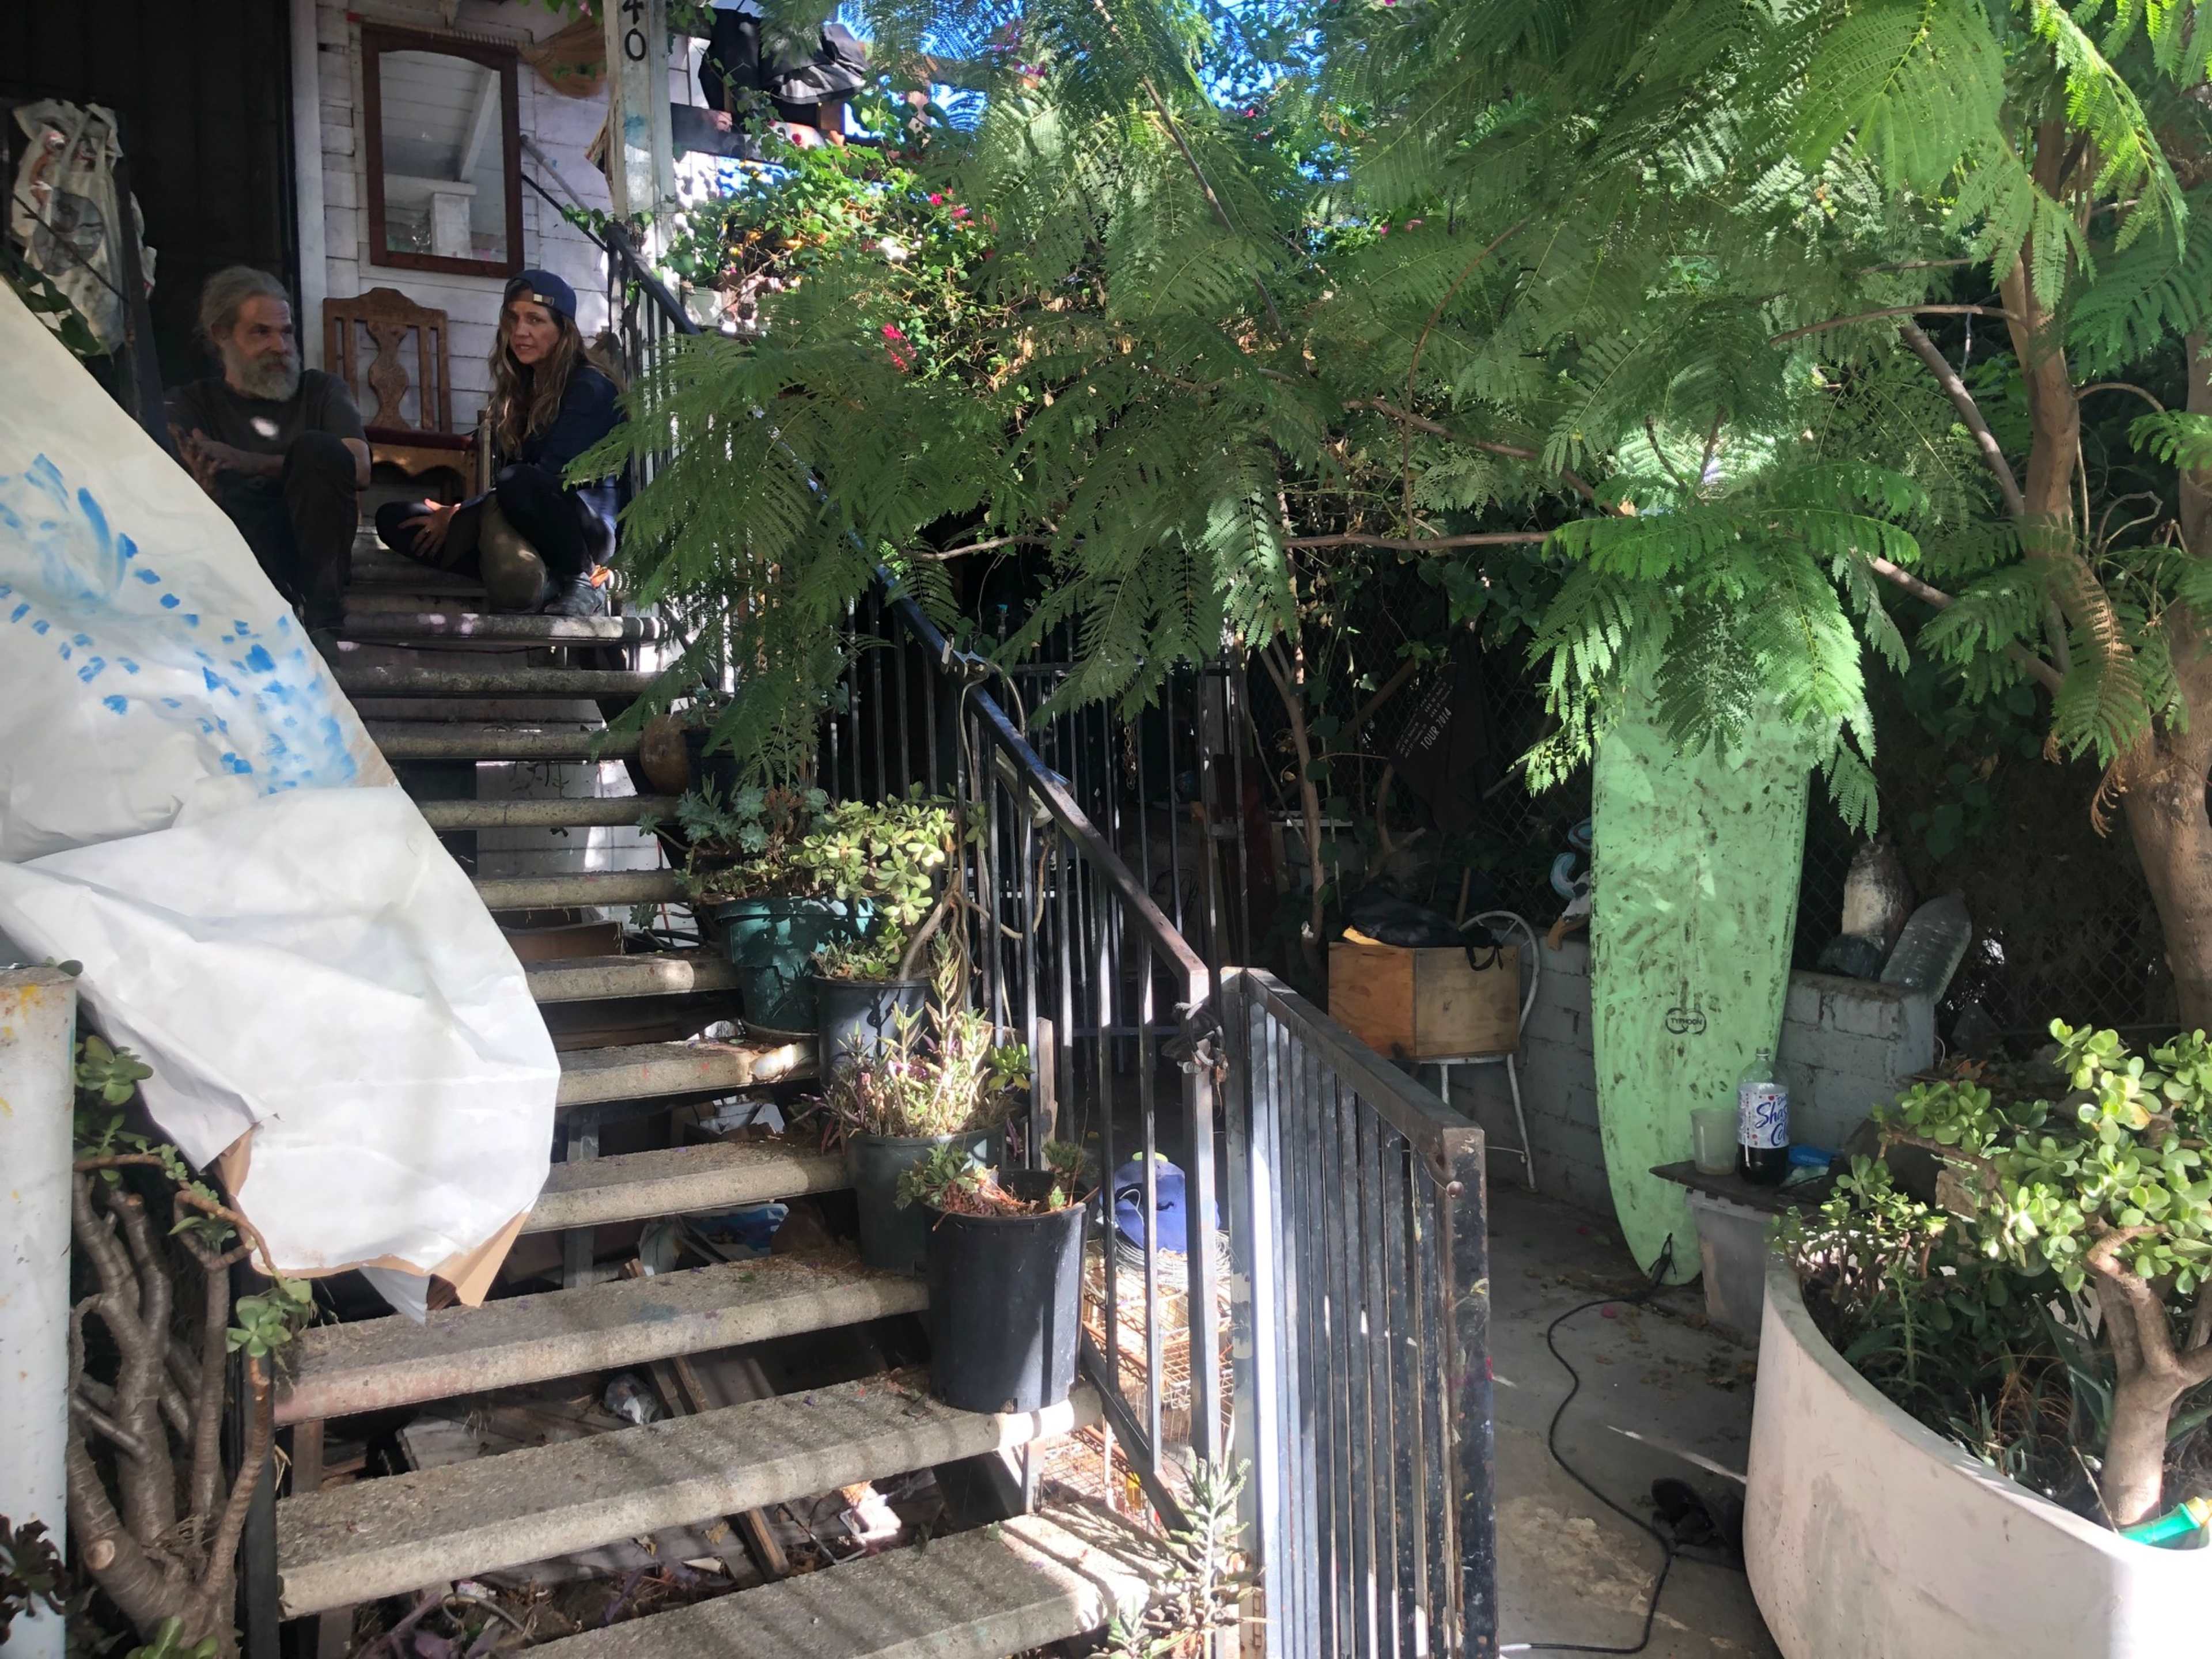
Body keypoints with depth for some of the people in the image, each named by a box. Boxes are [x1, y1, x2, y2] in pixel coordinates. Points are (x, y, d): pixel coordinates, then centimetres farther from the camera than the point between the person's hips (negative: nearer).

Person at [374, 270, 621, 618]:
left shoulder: (590, 388, -7)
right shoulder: (519, 389, 16)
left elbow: (553, 479, -16)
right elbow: (501, 474, 11)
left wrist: (460, 514, -14)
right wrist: (459, 514, -10)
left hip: (587, 531, -8)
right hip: (527, 532, 8)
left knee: (518, 483, -37)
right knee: (392, 518, -5)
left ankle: (582, 579, -13)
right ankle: (547, 585, -18)